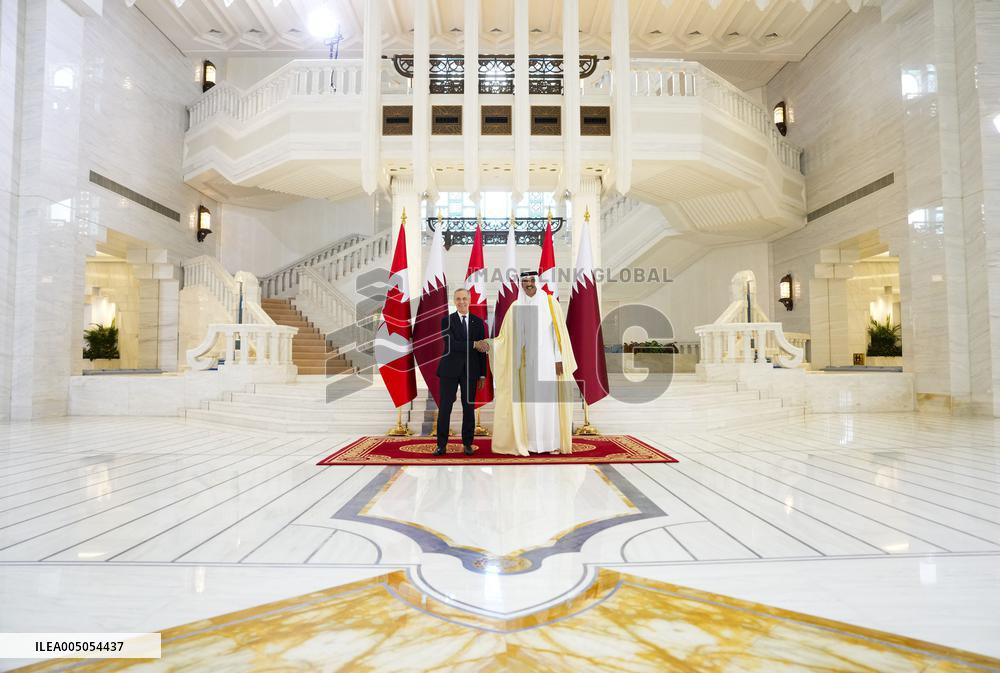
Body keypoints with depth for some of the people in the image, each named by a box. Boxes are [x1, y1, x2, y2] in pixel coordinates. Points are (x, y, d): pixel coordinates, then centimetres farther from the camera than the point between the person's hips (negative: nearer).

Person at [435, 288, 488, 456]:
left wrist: (482, 374, 5)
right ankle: (441, 445, 9)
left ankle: (467, 444, 17)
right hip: (450, 370, -1)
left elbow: (482, 349, 7)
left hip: (470, 371, 2)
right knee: (445, 407, 0)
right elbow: (451, 344, -14)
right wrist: (474, 344, -20)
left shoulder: (478, 322, 7)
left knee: (469, 408, 6)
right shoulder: (447, 321, 1)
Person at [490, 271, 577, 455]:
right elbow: (506, 335, 9)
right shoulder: (517, 307, 6)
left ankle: (553, 443, 5)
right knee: (530, 400, 3)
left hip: (548, 357, -3)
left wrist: (559, 359, -10)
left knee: (549, 399, -3)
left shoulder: (550, 302, -2)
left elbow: (558, 331, -5)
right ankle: (533, 442, 11)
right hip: (529, 359, 3)